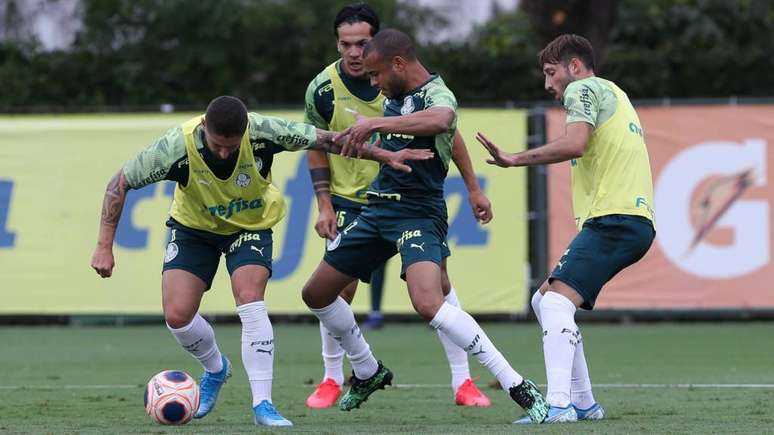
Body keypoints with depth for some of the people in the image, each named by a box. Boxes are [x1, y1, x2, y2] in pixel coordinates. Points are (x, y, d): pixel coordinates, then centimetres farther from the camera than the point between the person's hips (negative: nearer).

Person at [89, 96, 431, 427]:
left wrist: (385, 156, -10)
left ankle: (262, 405, -20)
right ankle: (216, 369, 23)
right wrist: (104, 246, -23)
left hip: (250, 225, -1)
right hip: (193, 226, 1)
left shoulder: (262, 132, -31)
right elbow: (120, 183, -20)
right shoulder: (177, 147, -32)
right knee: (177, 315, -10)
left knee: (250, 300, -24)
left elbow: (326, 140, -15)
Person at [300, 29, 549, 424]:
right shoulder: (394, 99, 13)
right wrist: (360, 141, 18)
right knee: (316, 293, 14)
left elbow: (439, 121, -41)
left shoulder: (436, 94, -14)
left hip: (418, 214, -9)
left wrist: (374, 124, -38)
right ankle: (367, 372, 34)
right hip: (378, 210, 9)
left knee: (428, 302, -31)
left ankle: (517, 386, -27)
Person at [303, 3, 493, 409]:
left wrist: (473, 188, 1)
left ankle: (463, 383, 3)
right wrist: (324, 205, -4)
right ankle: (332, 379, 11)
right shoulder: (323, 89, -12)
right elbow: (317, 149, 4)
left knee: (438, 281, -5)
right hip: (350, 201, 0)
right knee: (339, 288, -9)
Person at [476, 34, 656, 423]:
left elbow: (575, 143, -18)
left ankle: (559, 405, -35)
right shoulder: (613, 93, 29)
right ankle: (583, 403, 12)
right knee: (544, 300, 15)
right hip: (635, 220, 10)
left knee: (556, 300, -22)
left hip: (613, 217, -10)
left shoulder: (583, 88, 0)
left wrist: (514, 159, -15)